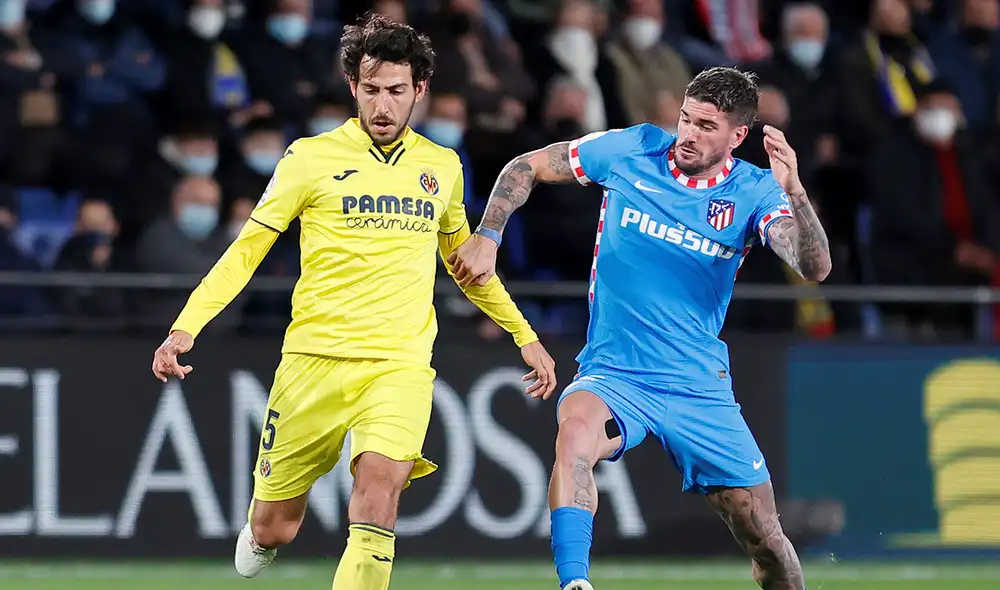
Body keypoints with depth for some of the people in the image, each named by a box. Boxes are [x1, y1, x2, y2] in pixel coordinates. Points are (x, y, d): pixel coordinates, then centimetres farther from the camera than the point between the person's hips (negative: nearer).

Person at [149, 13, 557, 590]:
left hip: (401, 364, 1)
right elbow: (246, 250, 1)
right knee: (272, 531, 5)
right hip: (313, 362, -1)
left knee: (379, 487, -27)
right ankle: (259, 539, 41)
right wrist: (185, 328, -10)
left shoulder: (442, 167, 11)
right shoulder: (311, 158, 0)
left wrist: (525, 335, 29)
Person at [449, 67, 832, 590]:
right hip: (612, 375, -1)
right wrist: (486, 238, -5)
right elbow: (525, 168, 9)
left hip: (701, 388, 1)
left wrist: (793, 192, -34)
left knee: (765, 540, 3)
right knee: (576, 431, -37)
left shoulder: (754, 193, -3)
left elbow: (815, 269, -19)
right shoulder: (629, 151, -3)